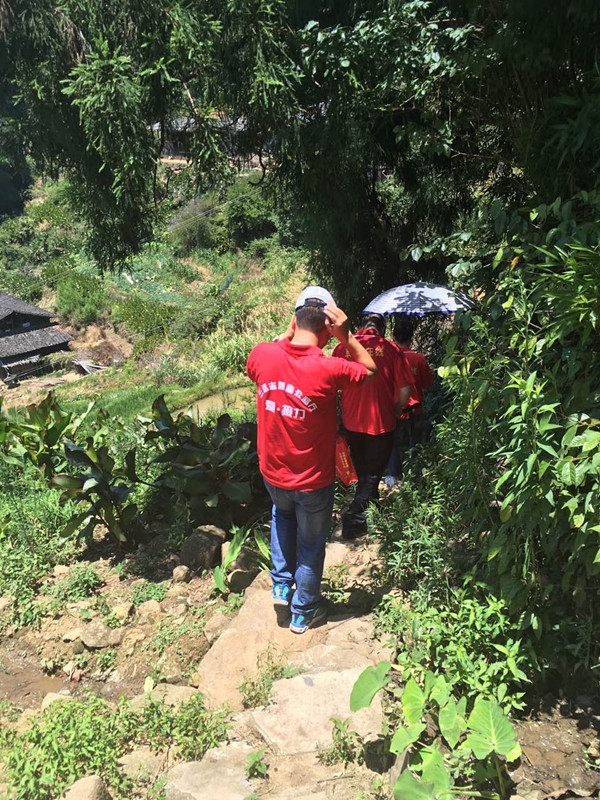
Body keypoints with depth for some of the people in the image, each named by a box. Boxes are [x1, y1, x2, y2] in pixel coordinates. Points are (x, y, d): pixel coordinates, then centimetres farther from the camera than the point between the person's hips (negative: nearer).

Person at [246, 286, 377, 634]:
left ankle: (281, 586, 38)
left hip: (273, 473, 4)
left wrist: (287, 334, 5)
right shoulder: (328, 369, -27)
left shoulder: (263, 355, -15)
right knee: (311, 545, 19)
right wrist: (346, 335, -17)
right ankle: (303, 612, 37)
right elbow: (371, 370, -7)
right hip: (313, 481, -4)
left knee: (282, 516, 36)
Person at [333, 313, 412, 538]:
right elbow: (404, 389, -10)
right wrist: (394, 413, 7)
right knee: (373, 473, 12)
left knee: (361, 470, 24)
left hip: (351, 422, 3)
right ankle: (353, 516, 0)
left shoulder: (343, 348, -3)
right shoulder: (390, 349, -7)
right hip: (381, 422, -3)